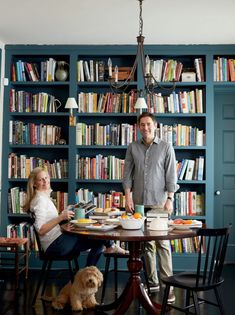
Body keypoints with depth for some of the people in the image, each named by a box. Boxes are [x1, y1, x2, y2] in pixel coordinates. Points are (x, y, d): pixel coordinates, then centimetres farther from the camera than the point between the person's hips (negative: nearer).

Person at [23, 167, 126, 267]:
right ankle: (110, 246, 12)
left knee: (98, 242, 7)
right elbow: (40, 230, -22)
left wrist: (63, 215, 9)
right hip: (55, 244, -9)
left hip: (56, 242, 9)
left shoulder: (44, 197, 15)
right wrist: (60, 218, -28)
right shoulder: (40, 199, -14)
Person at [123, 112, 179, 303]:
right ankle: (152, 282, 17)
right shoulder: (133, 147, 8)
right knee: (147, 243, 7)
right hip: (139, 202, 3)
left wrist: (170, 199, -7)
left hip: (159, 202, -3)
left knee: (163, 244, -6)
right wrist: (128, 197, 0)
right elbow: (127, 174, 8)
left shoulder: (166, 147, 2)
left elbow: (171, 175, 0)